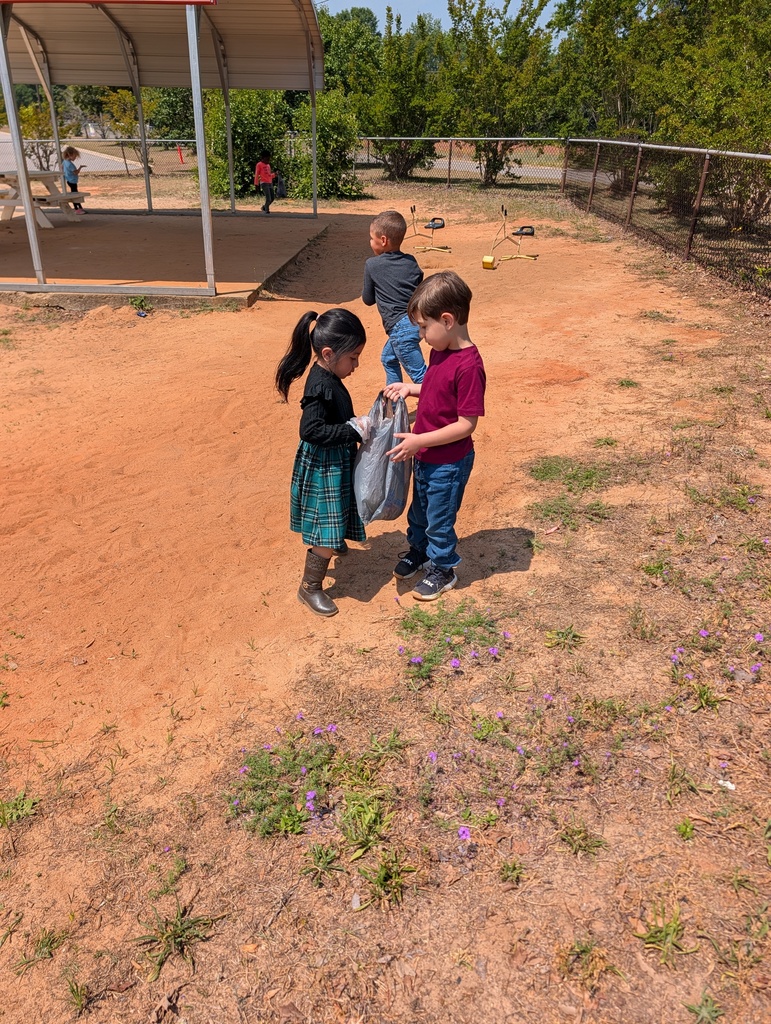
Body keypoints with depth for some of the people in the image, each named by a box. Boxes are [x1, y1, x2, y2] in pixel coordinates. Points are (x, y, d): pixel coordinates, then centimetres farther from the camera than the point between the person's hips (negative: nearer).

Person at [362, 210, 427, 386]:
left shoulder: (372, 265, -5)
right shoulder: (411, 262, 8)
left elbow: (368, 299, 4)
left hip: (401, 329, -8)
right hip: (417, 322, 8)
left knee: (420, 375, -6)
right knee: (389, 359, 29)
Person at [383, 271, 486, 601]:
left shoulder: (468, 366, -29)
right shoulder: (439, 351, -1)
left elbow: (466, 424, -27)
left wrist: (420, 441, -26)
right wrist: (410, 388, -1)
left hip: (448, 463, -8)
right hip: (425, 456, 8)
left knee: (439, 520, 12)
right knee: (419, 510, 27)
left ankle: (442, 570, 35)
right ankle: (418, 550, 51)